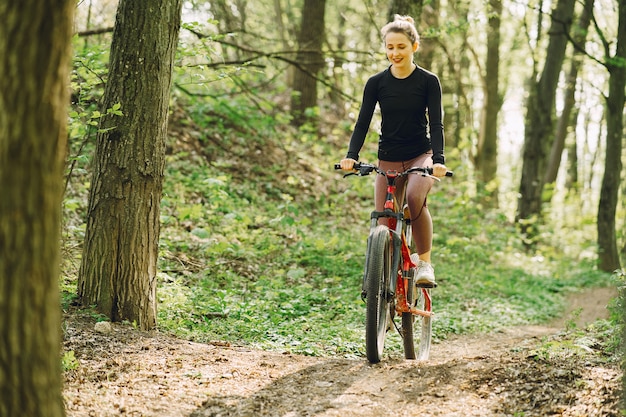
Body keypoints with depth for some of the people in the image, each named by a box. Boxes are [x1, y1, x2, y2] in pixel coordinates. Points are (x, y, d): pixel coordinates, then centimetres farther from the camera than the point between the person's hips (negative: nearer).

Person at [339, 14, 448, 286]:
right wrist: (351, 156, -20)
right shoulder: (376, 83, -2)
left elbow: (436, 123, -10)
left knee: (415, 198, -33)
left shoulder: (428, 81, -7)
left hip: (421, 155, -2)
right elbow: (363, 122, -4)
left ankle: (425, 261, -16)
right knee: (385, 225, -2)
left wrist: (438, 159, -26)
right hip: (389, 159, 3)